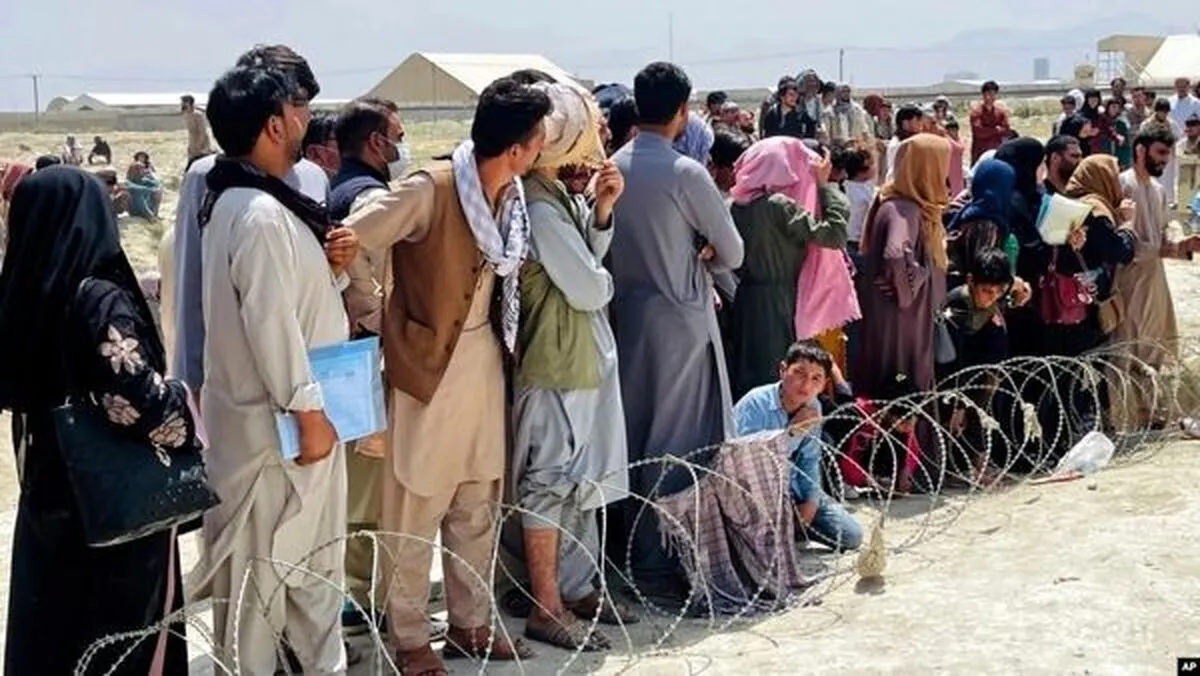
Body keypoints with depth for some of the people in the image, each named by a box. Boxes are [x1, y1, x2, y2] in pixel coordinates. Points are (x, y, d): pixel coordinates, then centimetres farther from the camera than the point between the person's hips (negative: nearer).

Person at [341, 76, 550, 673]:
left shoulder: (510, 196, 1)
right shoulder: (430, 191, -21)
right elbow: (349, 244, -20)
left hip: (485, 360, 7)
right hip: (429, 361, -7)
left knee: (479, 502, 16)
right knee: (418, 507, 4)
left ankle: (470, 622, 30)